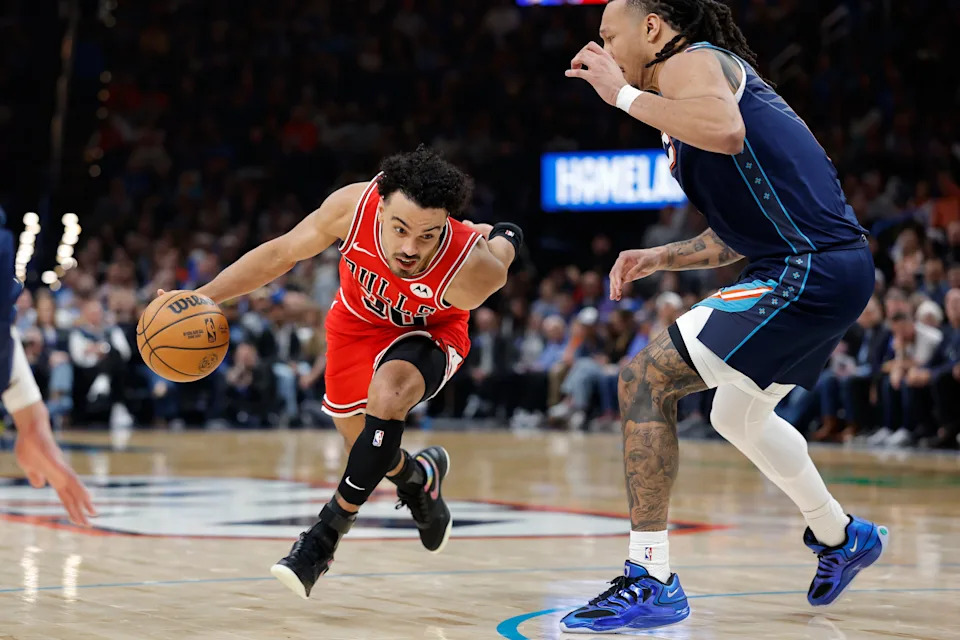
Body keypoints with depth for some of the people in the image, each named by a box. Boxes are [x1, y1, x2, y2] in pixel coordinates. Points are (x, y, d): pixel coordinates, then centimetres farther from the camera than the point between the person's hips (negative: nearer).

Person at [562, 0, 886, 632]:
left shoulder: (691, 61, -7)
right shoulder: (710, 77, 24)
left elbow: (726, 130, -32)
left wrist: (624, 94, -20)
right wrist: (662, 258, 16)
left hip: (810, 269, -11)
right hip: (834, 268, 11)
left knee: (645, 380, -13)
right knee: (738, 416, 31)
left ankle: (651, 580, -12)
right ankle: (842, 538, 48)